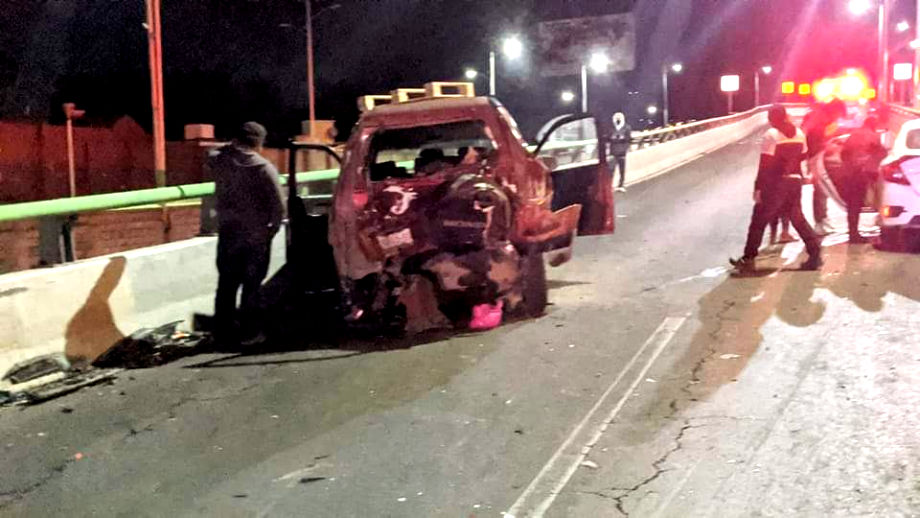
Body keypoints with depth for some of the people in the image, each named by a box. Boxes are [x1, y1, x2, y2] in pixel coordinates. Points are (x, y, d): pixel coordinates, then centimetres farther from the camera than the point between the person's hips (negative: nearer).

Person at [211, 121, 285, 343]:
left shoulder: (220, 162, -3)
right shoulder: (265, 168, -13)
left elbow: (211, 158, 25)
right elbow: (278, 208, -14)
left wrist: (231, 147, 14)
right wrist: (272, 229, 1)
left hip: (227, 234, 4)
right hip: (256, 237, -4)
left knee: (226, 284, 13)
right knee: (251, 286, 5)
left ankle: (224, 329, 20)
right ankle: (247, 331, 8)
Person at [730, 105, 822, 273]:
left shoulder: (771, 135, -11)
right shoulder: (799, 133, 9)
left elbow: (765, 164, -15)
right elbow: (802, 157, 13)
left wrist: (758, 187, -14)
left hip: (775, 184, -6)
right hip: (794, 181, 6)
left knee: (759, 221, 1)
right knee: (797, 218, 16)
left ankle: (748, 259, 3)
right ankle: (815, 252, 11)